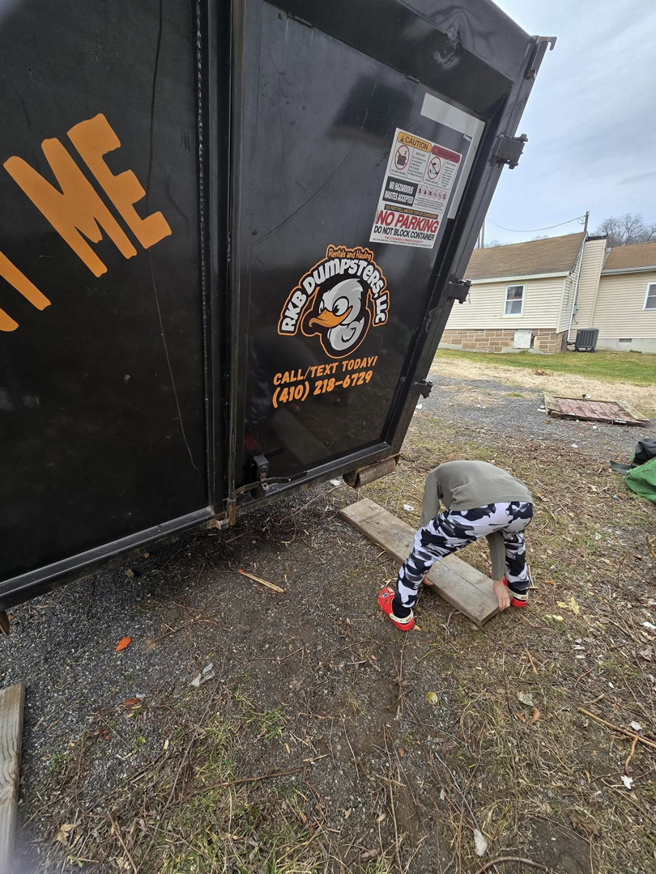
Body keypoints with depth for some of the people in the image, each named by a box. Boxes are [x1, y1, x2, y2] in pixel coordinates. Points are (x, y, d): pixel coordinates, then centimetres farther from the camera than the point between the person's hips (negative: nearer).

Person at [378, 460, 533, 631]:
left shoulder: (436, 475, 33)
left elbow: (428, 521, 29)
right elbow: (496, 534, 43)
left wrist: (425, 568, 43)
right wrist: (498, 582, 49)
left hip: (479, 508, -5)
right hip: (524, 505, 6)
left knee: (424, 544, 20)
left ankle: (400, 612, 34)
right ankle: (519, 591, 60)